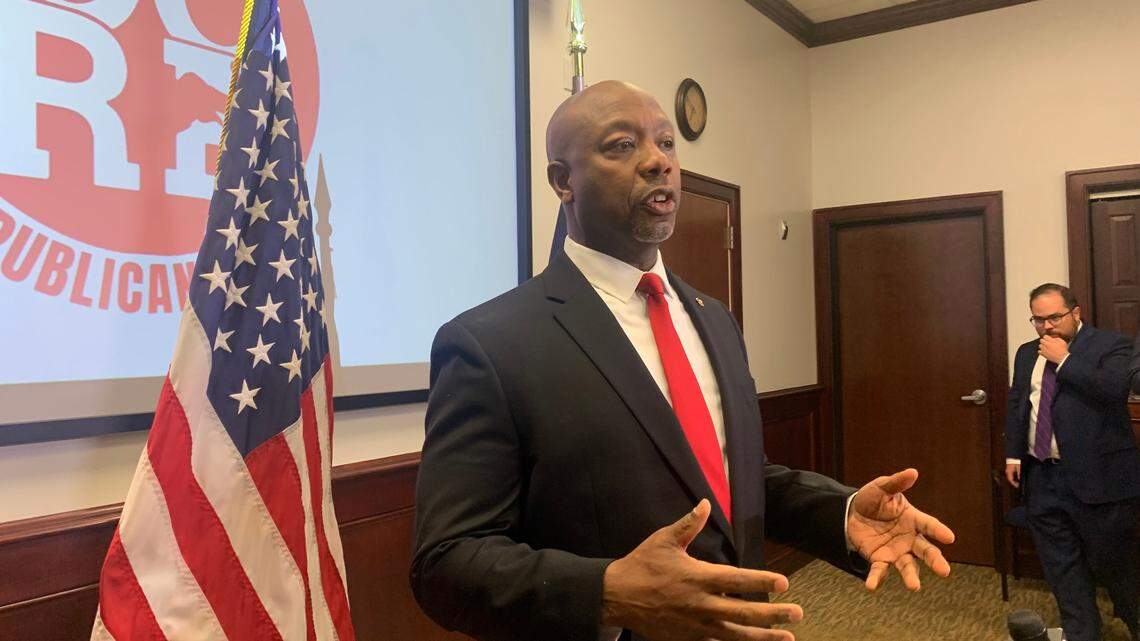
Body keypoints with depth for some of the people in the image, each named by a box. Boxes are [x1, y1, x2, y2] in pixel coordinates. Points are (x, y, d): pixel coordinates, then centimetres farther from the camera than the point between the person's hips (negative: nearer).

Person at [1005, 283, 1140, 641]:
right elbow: (1015, 405, 17)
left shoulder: (1111, 346, -6)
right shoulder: (1027, 354, 13)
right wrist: (1014, 454, 10)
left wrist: (1064, 360, -18)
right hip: (1042, 477, 6)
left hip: (1098, 477, -5)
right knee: (1060, 565, 12)